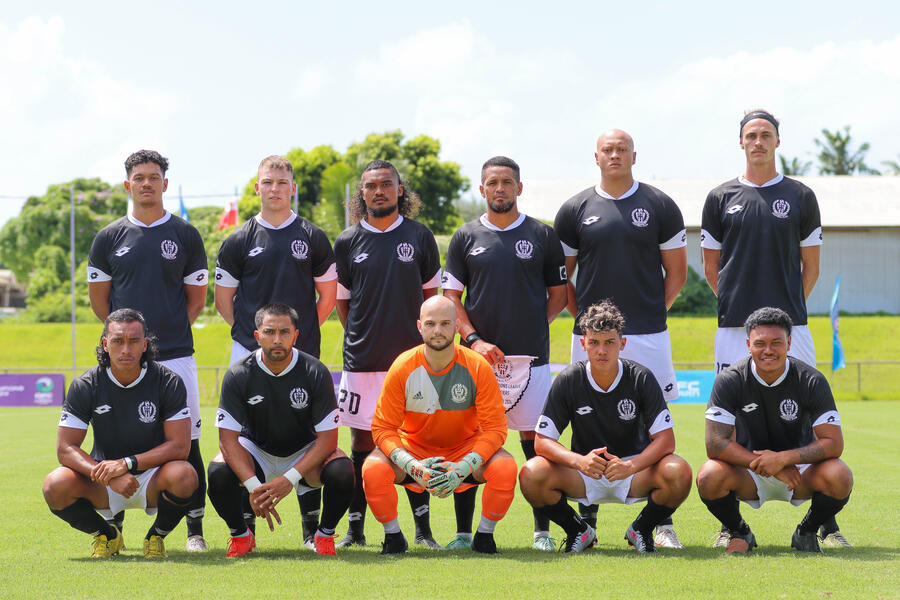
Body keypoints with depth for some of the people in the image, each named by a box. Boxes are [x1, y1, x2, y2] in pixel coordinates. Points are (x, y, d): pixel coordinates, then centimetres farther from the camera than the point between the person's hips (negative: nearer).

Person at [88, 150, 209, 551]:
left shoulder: (185, 235, 7)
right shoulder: (110, 238, 9)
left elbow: (197, 296, 11)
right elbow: (98, 296, 14)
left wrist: (170, 332, 4)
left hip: (175, 355, -1)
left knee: (186, 442, -3)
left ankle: (195, 529, 4)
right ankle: (112, 527, 12)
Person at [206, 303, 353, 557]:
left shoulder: (316, 372, -18)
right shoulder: (238, 374, -16)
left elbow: (327, 439, -18)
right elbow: (228, 438, -18)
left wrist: (290, 479, -30)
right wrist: (253, 486, -32)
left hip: (304, 453, 0)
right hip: (256, 451, 0)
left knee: (342, 471, -31)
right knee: (219, 472, -31)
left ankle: (325, 534, -2)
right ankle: (240, 534, -1)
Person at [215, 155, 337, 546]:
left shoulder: (313, 239, 8)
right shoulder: (239, 241, 7)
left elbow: (328, 295, 14)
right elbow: (223, 299, 13)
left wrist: (301, 331, 9)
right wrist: (252, 331, 8)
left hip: (302, 353, 0)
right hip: (250, 353, 0)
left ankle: (312, 526, 7)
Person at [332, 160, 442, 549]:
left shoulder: (420, 237, 6)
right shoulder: (347, 242, 6)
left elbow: (431, 293, 14)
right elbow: (341, 299, 14)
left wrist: (423, 339, 8)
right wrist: (361, 338, 7)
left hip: (411, 356, 0)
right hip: (362, 359, 0)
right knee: (362, 442, 3)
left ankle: (423, 529, 7)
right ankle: (356, 528, 10)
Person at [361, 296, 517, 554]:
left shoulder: (477, 367, -15)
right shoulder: (402, 368, -15)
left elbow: (495, 427, -15)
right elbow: (382, 428, -12)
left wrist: (463, 467, -30)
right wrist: (413, 466, -30)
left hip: (465, 448, 0)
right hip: (414, 449, 0)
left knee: (505, 468, -30)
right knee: (373, 469, -30)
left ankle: (484, 534, -4)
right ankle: (393, 536, -4)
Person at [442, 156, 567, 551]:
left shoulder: (543, 235, 7)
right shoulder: (466, 237, 8)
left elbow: (559, 294, 12)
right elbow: (450, 296, 7)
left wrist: (532, 327, 1)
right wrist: (474, 339, -6)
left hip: (531, 355, -1)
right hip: (480, 354, 1)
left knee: (535, 438, -1)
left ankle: (542, 530, 7)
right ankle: (464, 532, 6)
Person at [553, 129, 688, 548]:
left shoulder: (659, 206, 6)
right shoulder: (575, 209, 8)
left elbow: (676, 271, 10)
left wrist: (654, 311, 3)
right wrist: (581, 316, 3)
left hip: (647, 335, -1)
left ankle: (662, 522, 4)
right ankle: (586, 521, 10)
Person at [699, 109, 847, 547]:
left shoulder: (800, 197, 8)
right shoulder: (721, 198, 9)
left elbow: (811, 266, 12)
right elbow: (711, 267, 14)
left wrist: (790, 307, 8)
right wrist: (737, 303, 8)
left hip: (790, 325, -1)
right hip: (734, 327, 1)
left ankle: (826, 522, 1)